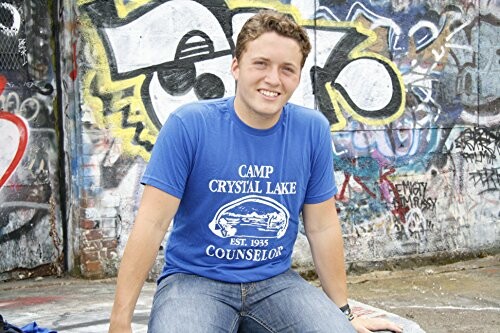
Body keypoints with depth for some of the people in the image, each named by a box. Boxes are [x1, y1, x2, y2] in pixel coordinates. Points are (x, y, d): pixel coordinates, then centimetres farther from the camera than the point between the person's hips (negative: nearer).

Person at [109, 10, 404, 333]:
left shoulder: (313, 130, -3)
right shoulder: (188, 125, -12)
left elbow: (323, 228, 4)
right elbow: (152, 224, -12)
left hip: (275, 280, 3)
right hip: (194, 279, -2)